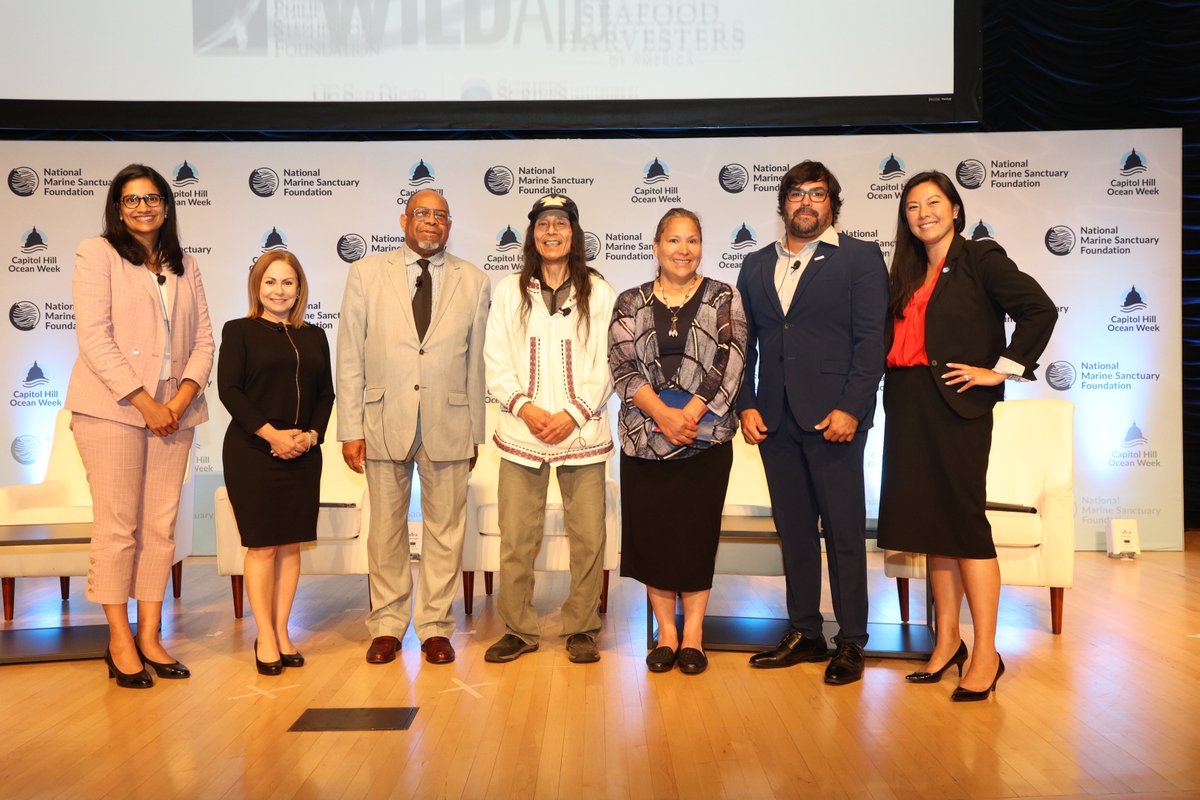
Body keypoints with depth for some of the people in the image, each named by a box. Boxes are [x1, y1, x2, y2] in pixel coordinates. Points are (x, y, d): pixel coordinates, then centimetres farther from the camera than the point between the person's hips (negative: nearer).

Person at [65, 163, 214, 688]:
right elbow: (93, 336, -7)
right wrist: (144, 402, -13)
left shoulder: (185, 266, 17)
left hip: (174, 411, 4)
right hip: (112, 408, -4)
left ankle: (149, 637, 12)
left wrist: (183, 397, -7)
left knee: (161, 526, 4)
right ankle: (120, 642, 7)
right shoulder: (97, 253, 3)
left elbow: (203, 339, 10)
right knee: (117, 526, -2)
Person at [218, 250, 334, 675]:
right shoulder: (239, 331, 2)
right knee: (262, 544, 0)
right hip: (252, 451, -4)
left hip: (303, 454, 4)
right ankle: (265, 637, 11)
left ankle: (282, 631, 17)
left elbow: (326, 393, 11)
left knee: (291, 544, 7)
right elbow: (229, 389, -7)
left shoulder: (314, 337, 13)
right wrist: (271, 433, -15)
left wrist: (311, 435, -6)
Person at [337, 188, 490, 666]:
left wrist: (476, 431, 6)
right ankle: (386, 626, 22)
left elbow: (477, 362, 8)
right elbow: (349, 357, 3)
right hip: (385, 421, 0)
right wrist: (350, 428, -2)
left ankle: (435, 627, 20)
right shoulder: (366, 274, 6)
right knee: (386, 529, 8)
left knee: (445, 530, 6)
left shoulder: (473, 282, 8)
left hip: (449, 425, 1)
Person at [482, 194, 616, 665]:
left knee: (589, 537, 0)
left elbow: (606, 365, 1)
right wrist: (524, 406, -9)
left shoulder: (598, 293, 6)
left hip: (583, 433, -1)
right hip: (521, 433, 1)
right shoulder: (509, 292, 10)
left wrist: (573, 414, -9)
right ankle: (518, 629, 15)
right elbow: (496, 363, 6)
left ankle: (581, 630, 15)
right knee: (516, 537, 0)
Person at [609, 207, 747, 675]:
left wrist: (688, 415, -15)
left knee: (697, 532, 3)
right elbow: (622, 364, -1)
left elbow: (729, 363, -5)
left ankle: (693, 633, 16)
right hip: (643, 437, 2)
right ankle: (666, 632, 18)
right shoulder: (631, 303, 9)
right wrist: (661, 414, -15)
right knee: (651, 532, 5)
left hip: (705, 438, -1)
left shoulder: (723, 299, 6)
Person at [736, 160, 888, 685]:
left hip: (833, 416, -4)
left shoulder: (860, 258, 2)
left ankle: (851, 642, 13)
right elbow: (745, 343, 13)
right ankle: (804, 634, 23)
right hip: (774, 419, 5)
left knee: (844, 530, 1)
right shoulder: (756, 266, 16)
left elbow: (871, 341, -5)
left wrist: (851, 409, -14)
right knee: (793, 529, 11)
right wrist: (746, 405, 2)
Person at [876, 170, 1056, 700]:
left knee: (963, 522, -6)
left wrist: (1001, 369, -13)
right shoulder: (908, 274, 16)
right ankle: (947, 642, 19)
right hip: (908, 407, 6)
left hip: (956, 407, -6)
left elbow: (1040, 310, -13)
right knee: (932, 523, 10)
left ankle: (986, 656, 3)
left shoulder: (980, 259, -3)